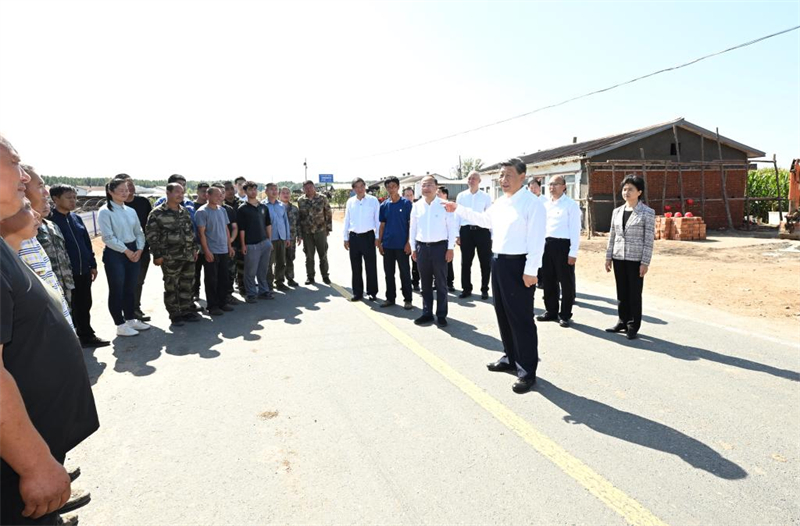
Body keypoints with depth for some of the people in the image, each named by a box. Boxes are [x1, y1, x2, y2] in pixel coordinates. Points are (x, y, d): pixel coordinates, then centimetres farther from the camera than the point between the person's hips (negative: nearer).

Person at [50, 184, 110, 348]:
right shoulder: (51, 220, -11)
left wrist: (93, 264, 14)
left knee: (85, 305, 15)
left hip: (84, 271, 6)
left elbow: (87, 242, 15)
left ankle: (87, 335, 27)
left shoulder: (76, 218, 10)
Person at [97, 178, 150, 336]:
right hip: (115, 254, -6)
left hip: (133, 252, 6)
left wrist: (139, 249, -3)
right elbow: (108, 237, -14)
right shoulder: (105, 212, -9)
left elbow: (139, 232, 12)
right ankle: (120, 325, 11)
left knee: (131, 288, 14)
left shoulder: (131, 211, 10)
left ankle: (131, 319, 27)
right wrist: (126, 251, -13)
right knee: (117, 290, 3)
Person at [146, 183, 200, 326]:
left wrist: (194, 248, 15)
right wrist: (157, 255, -13)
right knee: (171, 287, 3)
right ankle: (175, 314, 13)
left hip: (188, 256, 6)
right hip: (170, 258, -6)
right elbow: (151, 236, -10)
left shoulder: (185, 212, 13)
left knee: (187, 285, 11)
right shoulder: (157, 213, -8)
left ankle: (186, 311, 23)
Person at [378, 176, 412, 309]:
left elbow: (411, 224, -4)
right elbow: (382, 225, 10)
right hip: (387, 245, 4)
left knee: (405, 272, 3)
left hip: (402, 244, -4)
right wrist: (379, 242, 5)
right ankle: (390, 298, 23)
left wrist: (408, 242, -10)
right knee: (389, 272, 11)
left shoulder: (406, 203, -4)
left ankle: (407, 299, 13)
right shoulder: (384, 205, 6)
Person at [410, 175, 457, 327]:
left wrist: (450, 248, -6)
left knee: (441, 283, 4)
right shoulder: (416, 206, 5)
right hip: (422, 247, 3)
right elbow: (412, 228, 10)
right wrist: (413, 248, 7)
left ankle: (441, 315, 13)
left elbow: (451, 227, -2)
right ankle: (427, 313, 21)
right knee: (425, 283, 10)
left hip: (439, 246, -3)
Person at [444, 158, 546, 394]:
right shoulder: (499, 202, 12)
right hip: (498, 261, 9)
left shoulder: (532, 203, -14)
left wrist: (530, 271, -21)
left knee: (521, 318, -2)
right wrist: (458, 209, 28)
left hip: (517, 264, -9)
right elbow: (484, 220, 30)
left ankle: (527, 370, 10)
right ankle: (511, 358, 35)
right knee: (503, 313, 18)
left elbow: (536, 240, -18)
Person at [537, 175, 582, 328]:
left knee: (566, 281, 4)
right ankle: (551, 311, 27)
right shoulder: (546, 205, 13)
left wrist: (573, 252, -15)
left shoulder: (571, 205, -6)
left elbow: (575, 229, -10)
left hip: (563, 245, -6)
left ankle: (565, 315, 16)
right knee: (548, 280, 13)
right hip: (547, 244, 6)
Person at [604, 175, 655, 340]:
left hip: (635, 259, -4)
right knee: (622, 293, 11)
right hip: (619, 258, 4)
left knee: (635, 294, 3)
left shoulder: (647, 213, -5)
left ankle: (633, 326, 13)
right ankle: (623, 322, 23)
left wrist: (645, 262, -13)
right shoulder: (617, 211, 9)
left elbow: (649, 240, -8)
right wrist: (608, 257, 9)